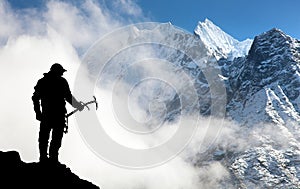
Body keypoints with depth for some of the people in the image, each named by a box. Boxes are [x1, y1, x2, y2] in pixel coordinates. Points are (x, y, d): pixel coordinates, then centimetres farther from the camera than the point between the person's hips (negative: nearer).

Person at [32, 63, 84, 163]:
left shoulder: (42, 81, 12)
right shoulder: (62, 81, 0)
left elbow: (35, 98, 10)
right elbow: (68, 97, -3)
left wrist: (38, 112, 14)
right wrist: (78, 106, 10)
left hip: (45, 114, 4)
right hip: (59, 114, -4)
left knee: (44, 136, 10)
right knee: (57, 137, 0)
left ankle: (43, 158, 9)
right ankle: (53, 158, -5)